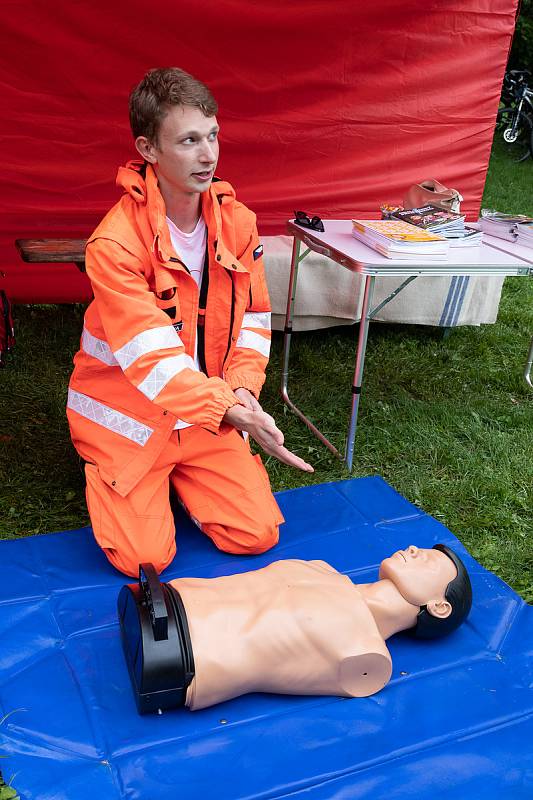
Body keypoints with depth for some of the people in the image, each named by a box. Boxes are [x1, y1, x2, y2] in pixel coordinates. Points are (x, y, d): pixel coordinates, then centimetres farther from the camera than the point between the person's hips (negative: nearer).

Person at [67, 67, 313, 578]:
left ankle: (177, 473, 24)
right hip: (128, 413, -4)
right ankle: (100, 469, 23)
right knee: (143, 559, -6)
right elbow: (152, 355, -30)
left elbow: (254, 316, 1)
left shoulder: (236, 220, -7)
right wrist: (232, 412, -39)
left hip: (208, 411, 5)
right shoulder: (113, 243, -25)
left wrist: (241, 387, -16)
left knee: (257, 534, -2)